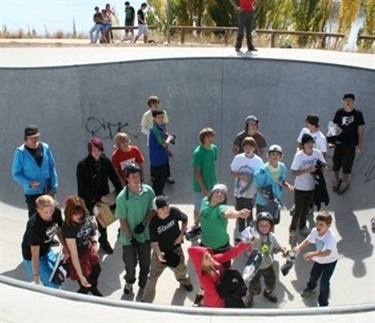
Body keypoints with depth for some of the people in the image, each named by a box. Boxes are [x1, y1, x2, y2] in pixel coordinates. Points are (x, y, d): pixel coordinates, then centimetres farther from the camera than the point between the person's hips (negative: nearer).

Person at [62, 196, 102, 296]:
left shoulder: (86, 215, -23)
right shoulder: (68, 227, -38)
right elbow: (73, 254, -34)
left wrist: (95, 242, -13)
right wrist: (81, 276, -33)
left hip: (89, 249, 6)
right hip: (79, 255, -6)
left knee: (96, 270, 30)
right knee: (84, 285, 9)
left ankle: (93, 288, 62)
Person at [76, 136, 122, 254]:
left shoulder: (105, 161, -9)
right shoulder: (82, 165, -21)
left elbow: (114, 178, -5)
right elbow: (83, 187, -20)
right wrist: (99, 197, -21)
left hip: (103, 196, 4)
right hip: (88, 198, -3)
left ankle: (103, 241, 38)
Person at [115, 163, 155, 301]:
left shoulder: (148, 191, -14)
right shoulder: (122, 197, -22)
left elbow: (152, 210, -2)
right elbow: (122, 220, -15)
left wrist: (143, 223, -16)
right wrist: (130, 237, -14)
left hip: (145, 235, 2)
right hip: (129, 237, -2)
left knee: (145, 263, 16)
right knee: (130, 264, 17)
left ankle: (142, 288, 40)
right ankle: (129, 283, 48)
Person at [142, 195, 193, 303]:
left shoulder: (175, 211, -25)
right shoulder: (153, 222, -29)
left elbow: (185, 220, -3)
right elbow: (154, 242, -22)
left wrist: (181, 235, -10)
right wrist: (159, 253, -39)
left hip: (176, 248, 3)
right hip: (160, 251, -3)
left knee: (181, 269, 26)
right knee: (153, 276, -1)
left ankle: (184, 281, 62)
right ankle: (146, 301, 17)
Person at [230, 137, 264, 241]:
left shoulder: (258, 161, -10)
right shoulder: (238, 158, -6)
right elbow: (232, 172, 2)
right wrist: (241, 176, -16)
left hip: (251, 192, -2)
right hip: (239, 191, 3)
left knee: (248, 213, 5)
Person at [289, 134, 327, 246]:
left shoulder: (317, 153, -9)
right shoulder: (299, 155, -21)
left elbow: (324, 164, 3)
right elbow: (294, 172, -23)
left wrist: (323, 167, -20)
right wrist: (308, 170, -32)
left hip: (312, 187, 4)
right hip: (300, 188, -4)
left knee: (306, 209, 22)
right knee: (298, 211, 3)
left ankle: (302, 226, 43)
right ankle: (292, 230, 20)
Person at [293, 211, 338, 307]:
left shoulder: (330, 236, -41)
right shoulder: (315, 231, -22)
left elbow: (327, 252, -52)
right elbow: (308, 241, -5)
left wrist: (313, 254, -64)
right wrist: (299, 247, -19)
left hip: (330, 261, -6)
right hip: (319, 259, 6)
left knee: (324, 282, -6)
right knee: (313, 275, 23)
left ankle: (323, 303, 17)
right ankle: (310, 287, 57)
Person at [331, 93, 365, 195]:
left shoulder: (358, 114, -8)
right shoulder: (339, 112, -5)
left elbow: (361, 129, -3)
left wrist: (360, 144, -4)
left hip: (351, 144, -2)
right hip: (339, 142, 2)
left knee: (347, 164, 6)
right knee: (336, 161, 12)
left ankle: (345, 182, 25)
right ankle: (336, 179, 35)